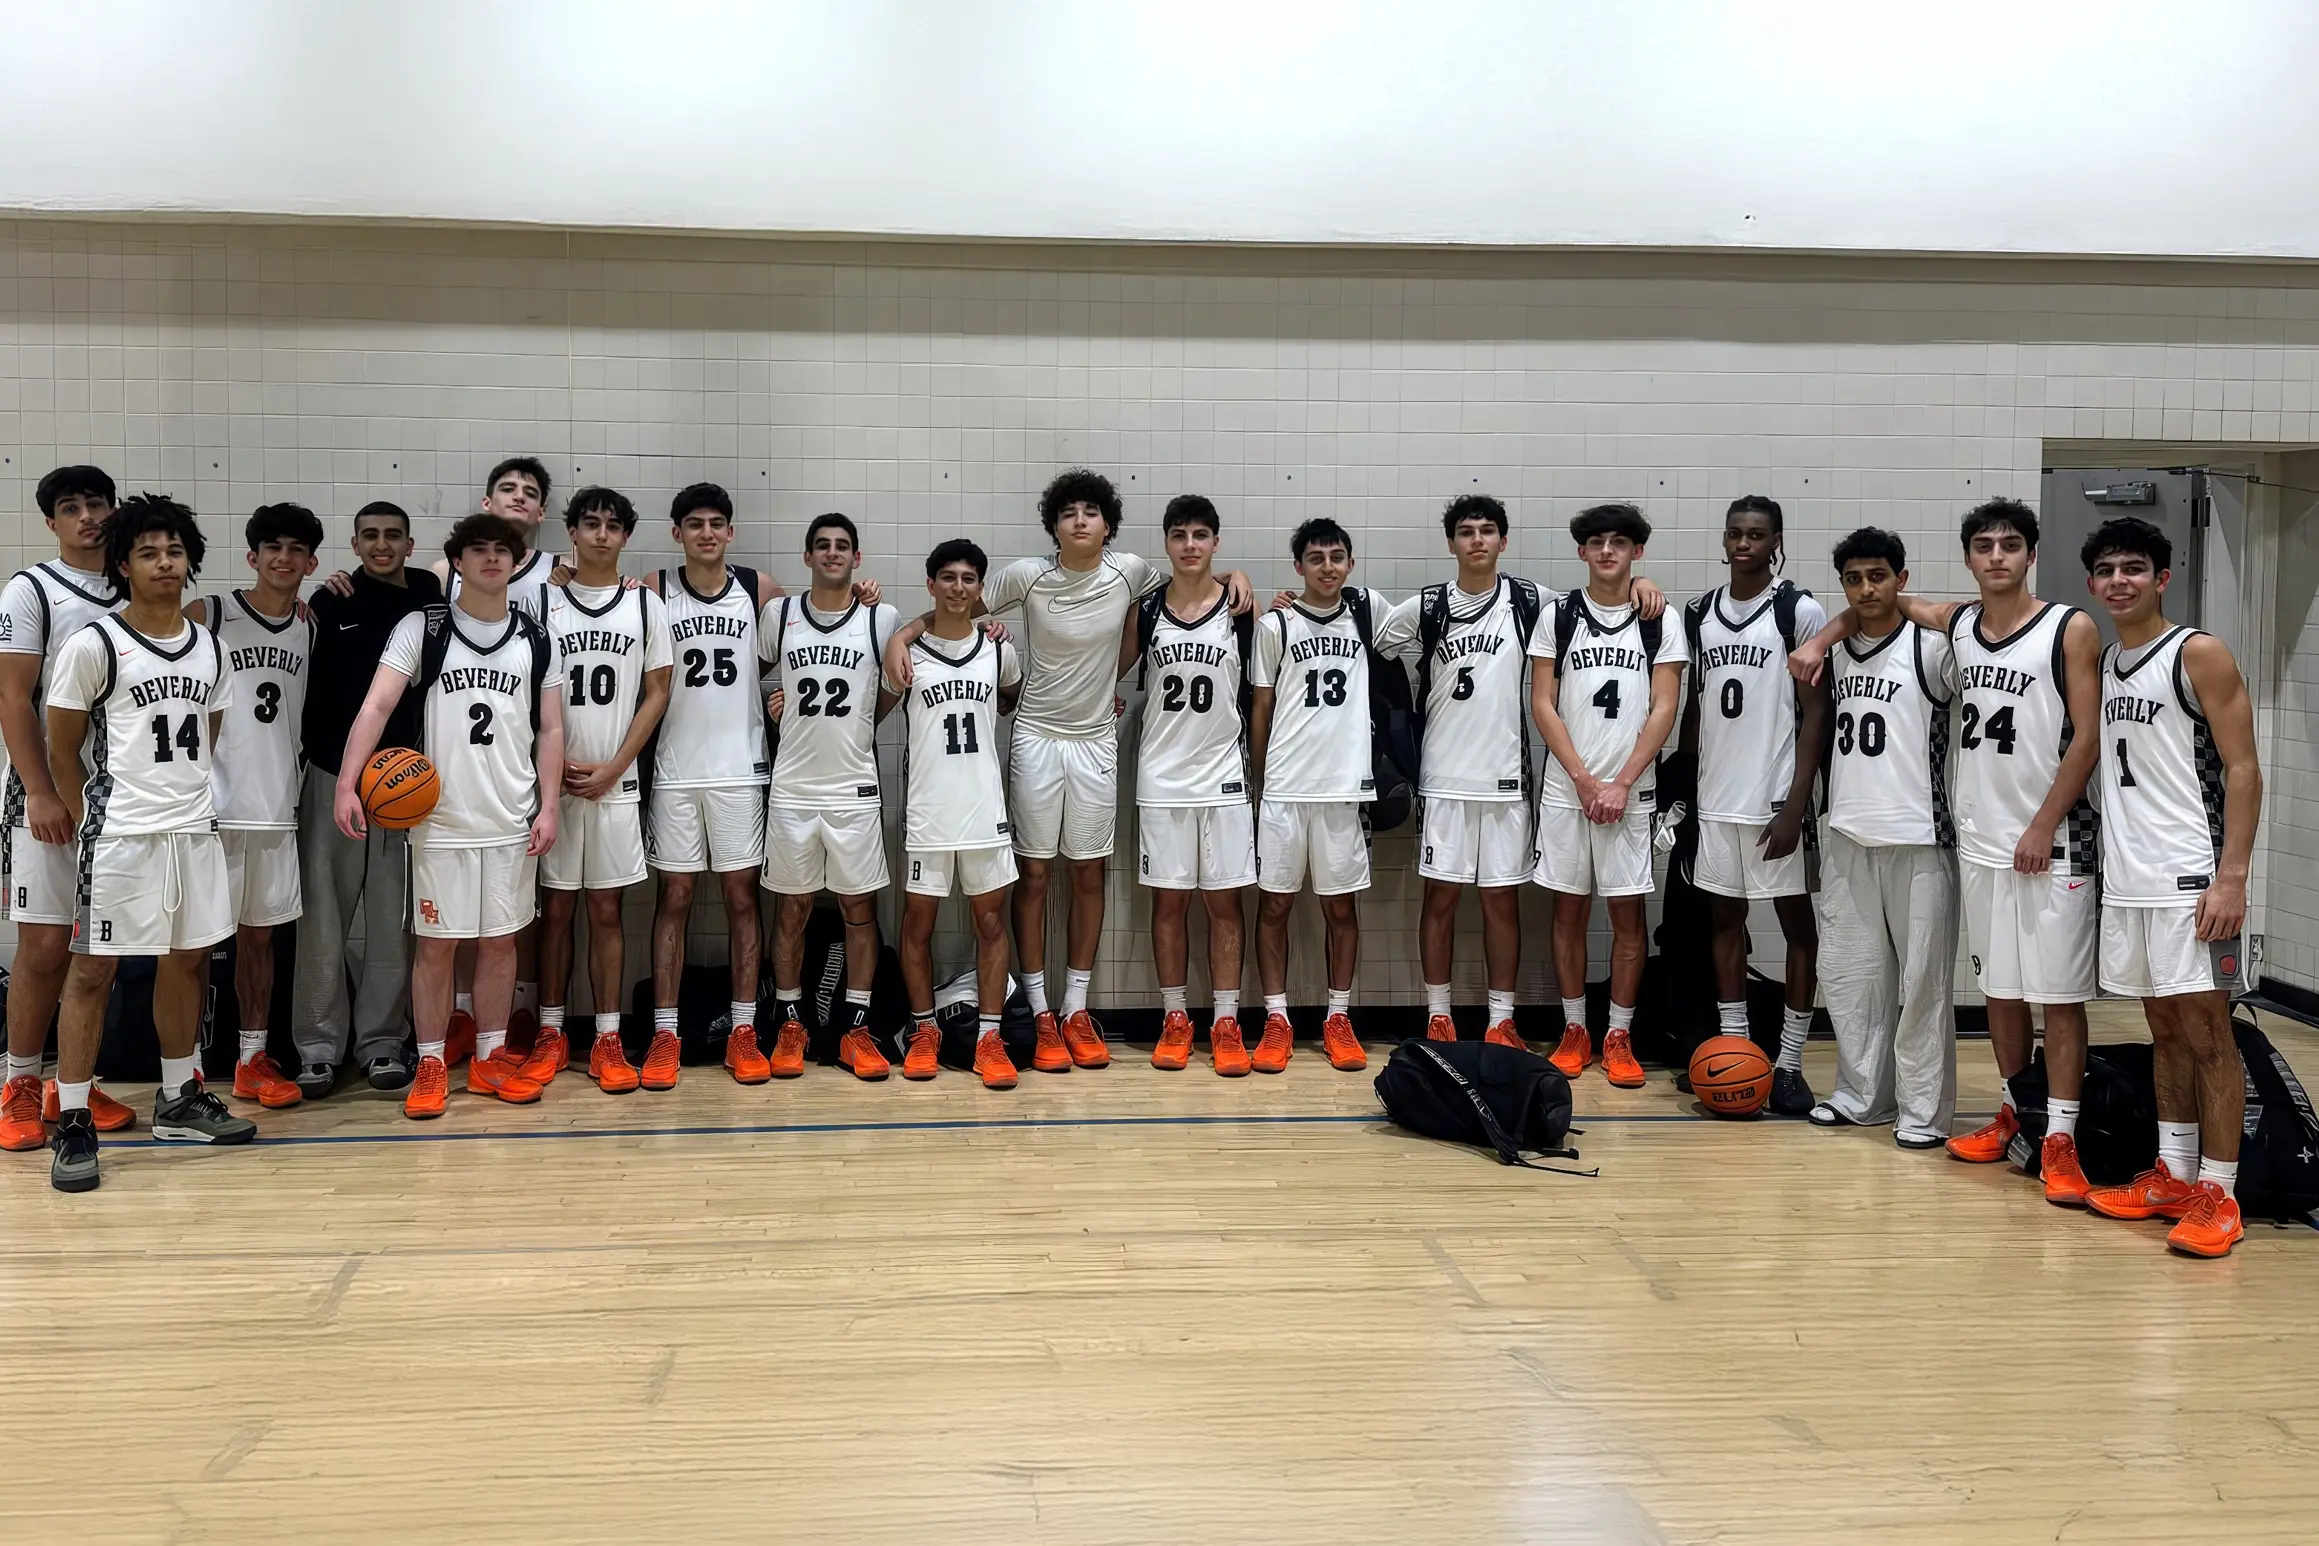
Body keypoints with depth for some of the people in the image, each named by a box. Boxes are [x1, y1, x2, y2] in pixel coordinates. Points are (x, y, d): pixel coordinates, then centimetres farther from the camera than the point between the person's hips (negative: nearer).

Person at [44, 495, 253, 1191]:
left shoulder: (209, 649, 8)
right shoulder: (93, 645, -7)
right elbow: (61, 749, -3)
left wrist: (186, 797, 10)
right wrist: (91, 820, -4)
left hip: (195, 828, 6)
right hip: (121, 833, -6)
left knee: (186, 961, 13)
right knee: (93, 970, -3)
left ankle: (179, 1101, 26)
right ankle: (72, 1124, 3)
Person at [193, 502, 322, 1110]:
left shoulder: (311, 626, 9)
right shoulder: (209, 614, -6)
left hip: (277, 804, 5)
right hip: (214, 803, -5)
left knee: (260, 932, 12)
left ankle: (253, 1060, 19)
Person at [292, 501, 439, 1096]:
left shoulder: (431, 597, 5)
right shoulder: (331, 603, 0)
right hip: (334, 774, -2)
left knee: (392, 917, 7)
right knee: (323, 913, 1)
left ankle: (382, 1040, 15)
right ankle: (318, 1044, 9)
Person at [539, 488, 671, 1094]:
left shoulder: (647, 605, 4)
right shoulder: (541, 602, 2)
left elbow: (657, 693, 3)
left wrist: (613, 767, -6)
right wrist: (558, 764, -8)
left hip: (616, 783, 0)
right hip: (552, 782, 0)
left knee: (606, 910, 4)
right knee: (555, 909, 6)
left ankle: (607, 1040, 9)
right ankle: (550, 1034, 14)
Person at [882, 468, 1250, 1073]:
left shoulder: (1129, 572, -4)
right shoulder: (1027, 576, -10)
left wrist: (1231, 577, -3)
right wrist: (902, 635, -17)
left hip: (1096, 740, 2)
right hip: (1037, 736, -2)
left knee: (1088, 873, 8)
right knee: (1034, 873, 2)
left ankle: (1077, 1010, 18)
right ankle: (1040, 1015, 11)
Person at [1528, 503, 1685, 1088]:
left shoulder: (1660, 622, 3)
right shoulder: (1558, 616, 4)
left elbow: (1663, 710, -2)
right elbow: (1543, 704, 0)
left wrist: (1621, 784, -10)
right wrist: (1584, 779, -8)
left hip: (1630, 792, -1)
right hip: (1565, 790, 1)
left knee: (1628, 913, 2)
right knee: (1569, 910, 6)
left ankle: (1619, 1037, 11)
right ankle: (1574, 1032, 16)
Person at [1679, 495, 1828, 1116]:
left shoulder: (1800, 611, -6)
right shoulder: (1699, 613, 9)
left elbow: (1815, 713, -8)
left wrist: (1796, 803, -14)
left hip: (1776, 799, -5)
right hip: (1715, 798, 5)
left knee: (1798, 924, 2)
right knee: (1724, 919, 10)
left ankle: (1789, 1065, 9)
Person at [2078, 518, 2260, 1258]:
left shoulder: (2199, 655, -7)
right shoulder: (2103, 662, 13)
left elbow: (2242, 769, -11)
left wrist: (2232, 875, -18)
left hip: (2190, 877, -7)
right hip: (2127, 877, 7)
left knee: (2206, 1030, -3)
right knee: (2165, 1029, 14)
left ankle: (2218, 1195, 2)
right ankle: (2173, 1176, 22)